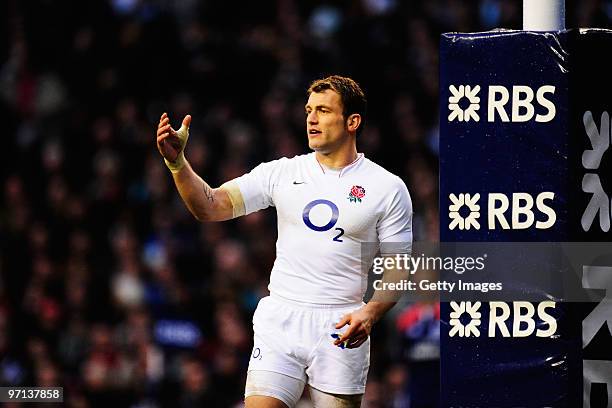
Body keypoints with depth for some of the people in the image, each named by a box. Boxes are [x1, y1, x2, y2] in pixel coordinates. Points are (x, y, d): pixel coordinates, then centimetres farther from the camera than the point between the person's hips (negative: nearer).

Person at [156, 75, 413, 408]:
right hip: (280, 320, 1)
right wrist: (177, 162, -14)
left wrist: (369, 313, -16)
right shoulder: (282, 173, 7)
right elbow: (210, 207, 2)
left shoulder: (388, 188, 2)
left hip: (341, 331, -1)